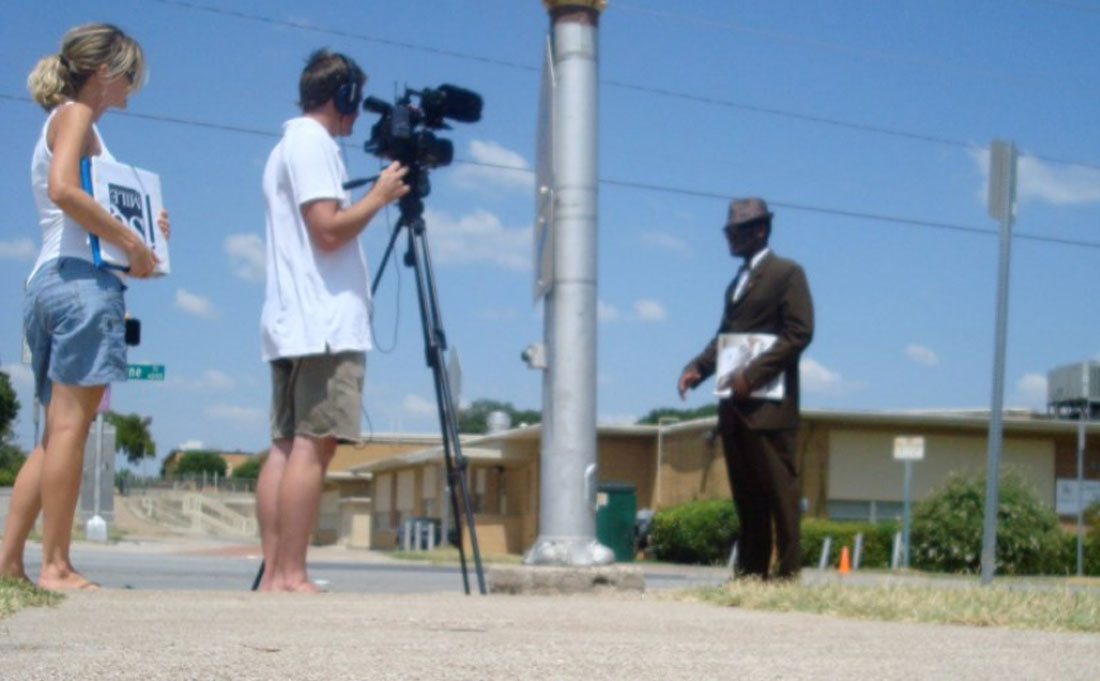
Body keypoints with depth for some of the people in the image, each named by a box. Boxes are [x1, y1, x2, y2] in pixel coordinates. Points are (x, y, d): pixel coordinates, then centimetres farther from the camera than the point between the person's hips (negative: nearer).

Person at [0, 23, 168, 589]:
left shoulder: (66, 120, 25)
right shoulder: (76, 116, -3)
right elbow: (63, 189, -21)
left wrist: (137, 229, 12)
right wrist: (130, 242, -16)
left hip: (49, 281, 10)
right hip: (82, 280, -10)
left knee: (58, 431, 10)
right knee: (69, 426, -9)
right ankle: (55, 565, -9)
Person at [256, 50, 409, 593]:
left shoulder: (287, 145, 24)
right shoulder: (313, 142, -6)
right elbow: (329, 228, -16)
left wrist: (377, 195, 22)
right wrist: (379, 196, -3)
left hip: (289, 324, 10)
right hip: (325, 323, -10)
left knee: (286, 444, 3)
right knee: (312, 445, -13)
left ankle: (273, 574, 0)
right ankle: (290, 576, -17)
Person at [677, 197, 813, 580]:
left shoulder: (787, 273, 0)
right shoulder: (737, 283, 23)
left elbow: (800, 331, -11)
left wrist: (752, 375, -19)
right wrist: (698, 367, 2)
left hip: (768, 403, -7)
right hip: (735, 406, 7)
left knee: (779, 490, -8)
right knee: (746, 495, 6)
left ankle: (789, 573, -8)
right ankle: (750, 574, 8)